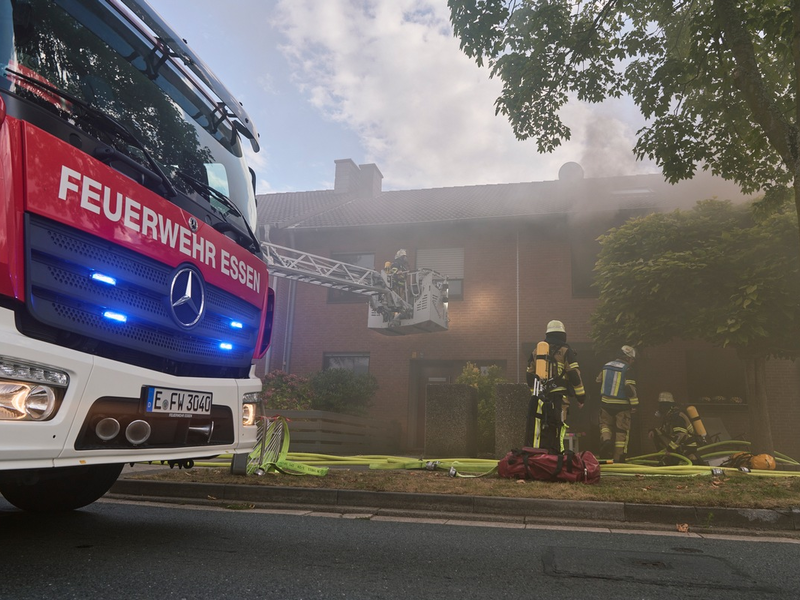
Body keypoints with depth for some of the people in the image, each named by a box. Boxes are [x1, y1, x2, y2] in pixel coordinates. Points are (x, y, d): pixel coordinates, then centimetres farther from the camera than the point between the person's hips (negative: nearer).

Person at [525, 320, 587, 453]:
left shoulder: (535, 352, 14)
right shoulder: (565, 352, 0)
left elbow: (529, 376, 19)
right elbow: (574, 376, -5)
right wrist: (581, 397, 3)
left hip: (539, 398, 4)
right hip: (559, 398, -4)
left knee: (536, 434, 6)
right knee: (556, 433, -3)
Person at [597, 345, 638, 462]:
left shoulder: (606, 366, 6)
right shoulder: (627, 369, -11)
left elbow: (598, 382, 14)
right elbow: (629, 388, -16)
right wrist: (634, 404, -9)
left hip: (606, 404, 4)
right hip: (622, 406, -4)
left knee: (605, 423, 21)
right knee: (622, 431, 6)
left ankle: (605, 439, -9)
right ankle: (618, 458, 9)